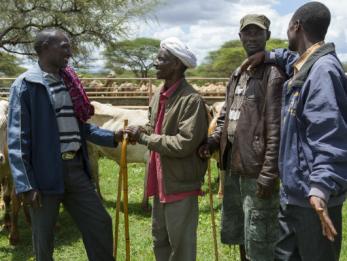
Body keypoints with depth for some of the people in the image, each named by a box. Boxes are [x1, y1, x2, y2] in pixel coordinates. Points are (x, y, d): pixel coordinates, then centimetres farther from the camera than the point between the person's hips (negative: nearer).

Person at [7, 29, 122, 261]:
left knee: (100, 223, 11)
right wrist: (25, 185, -17)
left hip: (76, 168, 6)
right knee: (44, 240, 9)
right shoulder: (26, 85, -9)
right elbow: (17, 140, -12)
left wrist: (112, 137, 4)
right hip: (45, 172, -6)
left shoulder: (69, 82, 11)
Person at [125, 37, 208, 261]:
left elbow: (184, 144, -25)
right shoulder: (158, 96, 7)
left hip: (182, 184, -8)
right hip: (161, 181, 9)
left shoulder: (191, 100, -20)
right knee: (160, 240, 21)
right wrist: (140, 131, -3)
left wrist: (144, 137, -19)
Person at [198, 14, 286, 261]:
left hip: (257, 171, -8)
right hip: (234, 167, 8)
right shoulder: (237, 75, 15)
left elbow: (276, 130, -17)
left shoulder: (274, 75, -11)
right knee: (238, 233, 22)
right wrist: (212, 141, 2)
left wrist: (269, 175, -20)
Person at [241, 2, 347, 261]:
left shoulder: (324, 69, -18)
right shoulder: (303, 65, 11)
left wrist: (320, 188, -35)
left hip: (313, 195, -10)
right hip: (293, 191, 10)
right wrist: (268, 56, 21)